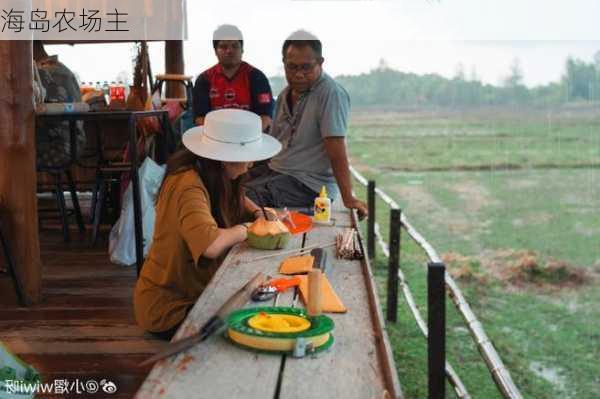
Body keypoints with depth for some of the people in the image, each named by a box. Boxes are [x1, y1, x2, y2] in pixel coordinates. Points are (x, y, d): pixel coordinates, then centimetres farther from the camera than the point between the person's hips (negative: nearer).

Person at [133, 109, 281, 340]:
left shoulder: (212, 175, -1)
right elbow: (210, 245, -45)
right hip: (168, 308, -8)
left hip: (194, 291, 8)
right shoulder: (188, 187, -29)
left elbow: (236, 200, 21)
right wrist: (240, 230, -24)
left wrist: (258, 213, -1)